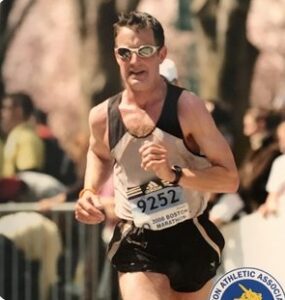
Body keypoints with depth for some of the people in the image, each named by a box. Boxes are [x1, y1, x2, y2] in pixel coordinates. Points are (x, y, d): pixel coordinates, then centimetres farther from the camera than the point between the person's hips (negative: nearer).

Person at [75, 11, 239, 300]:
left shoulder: (187, 107, -14)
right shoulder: (102, 116, -4)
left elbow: (230, 179, -15)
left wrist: (175, 174, -28)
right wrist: (89, 191, 3)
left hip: (191, 239, 0)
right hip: (136, 243, 0)